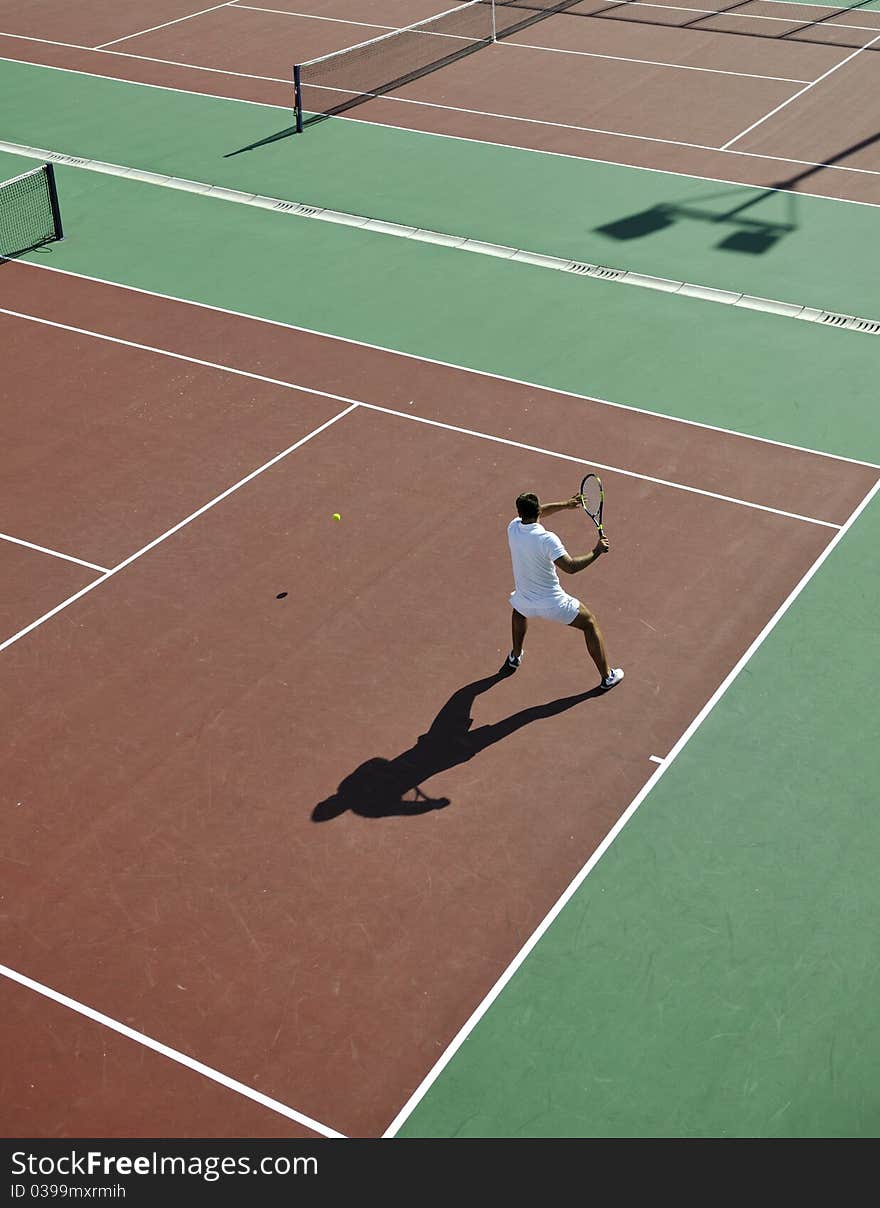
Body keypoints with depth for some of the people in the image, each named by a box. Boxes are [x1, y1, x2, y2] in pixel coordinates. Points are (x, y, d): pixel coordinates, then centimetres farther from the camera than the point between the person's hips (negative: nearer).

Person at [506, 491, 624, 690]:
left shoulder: (513, 528, -8)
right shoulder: (547, 539, -26)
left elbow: (538, 513, 12)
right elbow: (570, 567, -31)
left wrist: (565, 505, 14)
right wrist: (596, 552, -21)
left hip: (525, 601, 5)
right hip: (553, 604, -5)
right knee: (590, 623, 18)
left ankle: (515, 657, 53)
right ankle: (607, 676, 22)